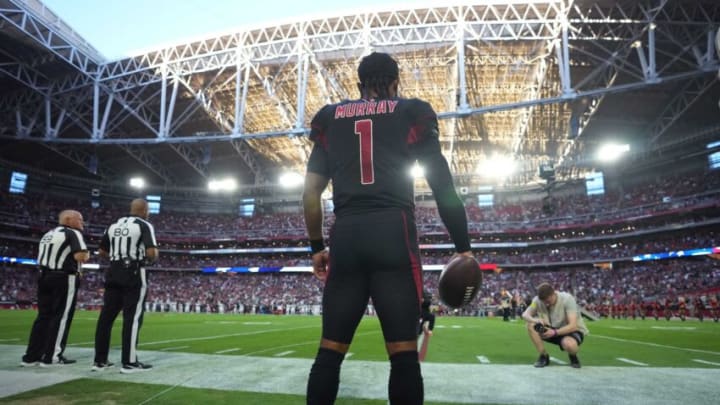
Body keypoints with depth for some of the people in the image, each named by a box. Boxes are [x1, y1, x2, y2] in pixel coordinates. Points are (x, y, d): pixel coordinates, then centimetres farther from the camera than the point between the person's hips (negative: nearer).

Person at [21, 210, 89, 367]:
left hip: (44, 277, 8)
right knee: (61, 317, -2)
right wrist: (86, 255, -1)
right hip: (64, 279, -8)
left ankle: (31, 356, 14)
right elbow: (80, 256, -22)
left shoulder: (48, 234, 20)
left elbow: (41, 259, 20)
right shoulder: (72, 233, -8)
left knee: (44, 316, 12)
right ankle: (52, 357, 0)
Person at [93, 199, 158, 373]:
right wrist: (153, 258, 3)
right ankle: (129, 362, 0)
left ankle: (99, 360, 15)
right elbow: (151, 253, -18)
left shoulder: (113, 225, 13)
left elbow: (102, 251, 18)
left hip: (114, 273, 7)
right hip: (134, 274, -7)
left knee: (106, 315, 9)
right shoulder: (144, 225, -7)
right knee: (132, 317, -3)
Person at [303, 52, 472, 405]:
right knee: (403, 351, 0)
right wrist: (463, 247, 8)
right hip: (393, 233, -2)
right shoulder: (412, 113, 11)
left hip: (345, 237, 3)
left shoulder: (329, 118, 18)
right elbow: (443, 186, 5)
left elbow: (310, 193, 13)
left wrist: (316, 246, 21)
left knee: (330, 349, 9)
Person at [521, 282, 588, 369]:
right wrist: (535, 320, -39)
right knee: (531, 325, -21)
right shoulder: (538, 300, -14)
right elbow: (525, 315, -17)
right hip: (554, 330, 4)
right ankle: (544, 356, -7)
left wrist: (555, 332, -44)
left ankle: (573, 357, -2)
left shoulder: (567, 299, -25)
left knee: (569, 344, -40)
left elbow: (573, 326, -30)